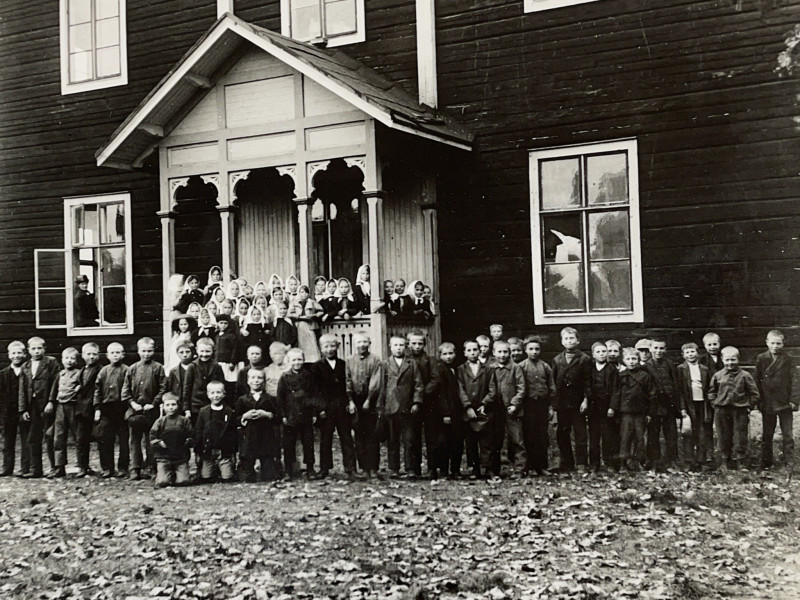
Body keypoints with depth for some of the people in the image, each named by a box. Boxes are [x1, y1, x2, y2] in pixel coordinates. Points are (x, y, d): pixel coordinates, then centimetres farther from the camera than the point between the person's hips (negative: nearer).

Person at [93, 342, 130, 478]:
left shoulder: (126, 370, -1)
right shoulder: (103, 371, 10)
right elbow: (98, 390, 10)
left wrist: (129, 407, -10)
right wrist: (97, 408, 2)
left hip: (122, 409, -3)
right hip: (106, 409, 3)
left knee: (123, 440, 2)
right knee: (105, 440, 4)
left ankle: (123, 468, 11)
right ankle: (107, 468, 12)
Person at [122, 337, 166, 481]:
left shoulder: (158, 368, -1)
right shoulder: (132, 369, 7)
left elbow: (163, 388, -4)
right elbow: (125, 388, 8)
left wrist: (154, 403, -11)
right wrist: (132, 403, -5)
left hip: (151, 410, -3)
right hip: (135, 410, 3)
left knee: (150, 439, 4)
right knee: (135, 439, 5)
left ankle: (149, 467, 11)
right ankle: (135, 469, 10)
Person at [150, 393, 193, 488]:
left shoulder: (184, 420, 3)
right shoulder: (160, 421, 4)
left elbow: (191, 436, 5)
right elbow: (152, 438, 4)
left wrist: (188, 441, -14)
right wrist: (159, 443, -13)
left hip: (181, 457, 0)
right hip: (163, 457, 0)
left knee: (182, 481, -10)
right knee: (162, 482, -12)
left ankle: (174, 474, 25)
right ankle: (170, 475, 23)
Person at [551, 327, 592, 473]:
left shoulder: (584, 359, 1)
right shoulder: (557, 360, 10)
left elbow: (588, 382, -2)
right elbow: (553, 382, 8)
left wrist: (586, 399, -10)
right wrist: (553, 403, 3)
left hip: (578, 403, -3)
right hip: (561, 403, 3)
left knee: (580, 434, -1)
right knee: (562, 435, 7)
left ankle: (581, 464, 3)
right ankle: (566, 464, 16)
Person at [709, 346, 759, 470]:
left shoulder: (745, 375, -3)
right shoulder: (717, 375, 3)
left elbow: (754, 393, 2)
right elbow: (711, 392, 15)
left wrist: (749, 407, -1)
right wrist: (715, 404, 6)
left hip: (740, 411, -2)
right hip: (722, 411, 2)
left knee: (740, 439, 2)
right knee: (724, 438, 9)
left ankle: (738, 463, 12)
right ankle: (724, 463, 19)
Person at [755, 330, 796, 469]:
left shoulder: (788, 360, -1)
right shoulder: (761, 359, -1)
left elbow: (792, 381, -1)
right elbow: (757, 381, 1)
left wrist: (793, 400, -8)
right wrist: (758, 400, -3)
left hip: (785, 403, -1)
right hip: (767, 403, 1)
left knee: (788, 434, 4)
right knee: (767, 434, 10)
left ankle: (789, 462, 11)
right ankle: (766, 462, 19)